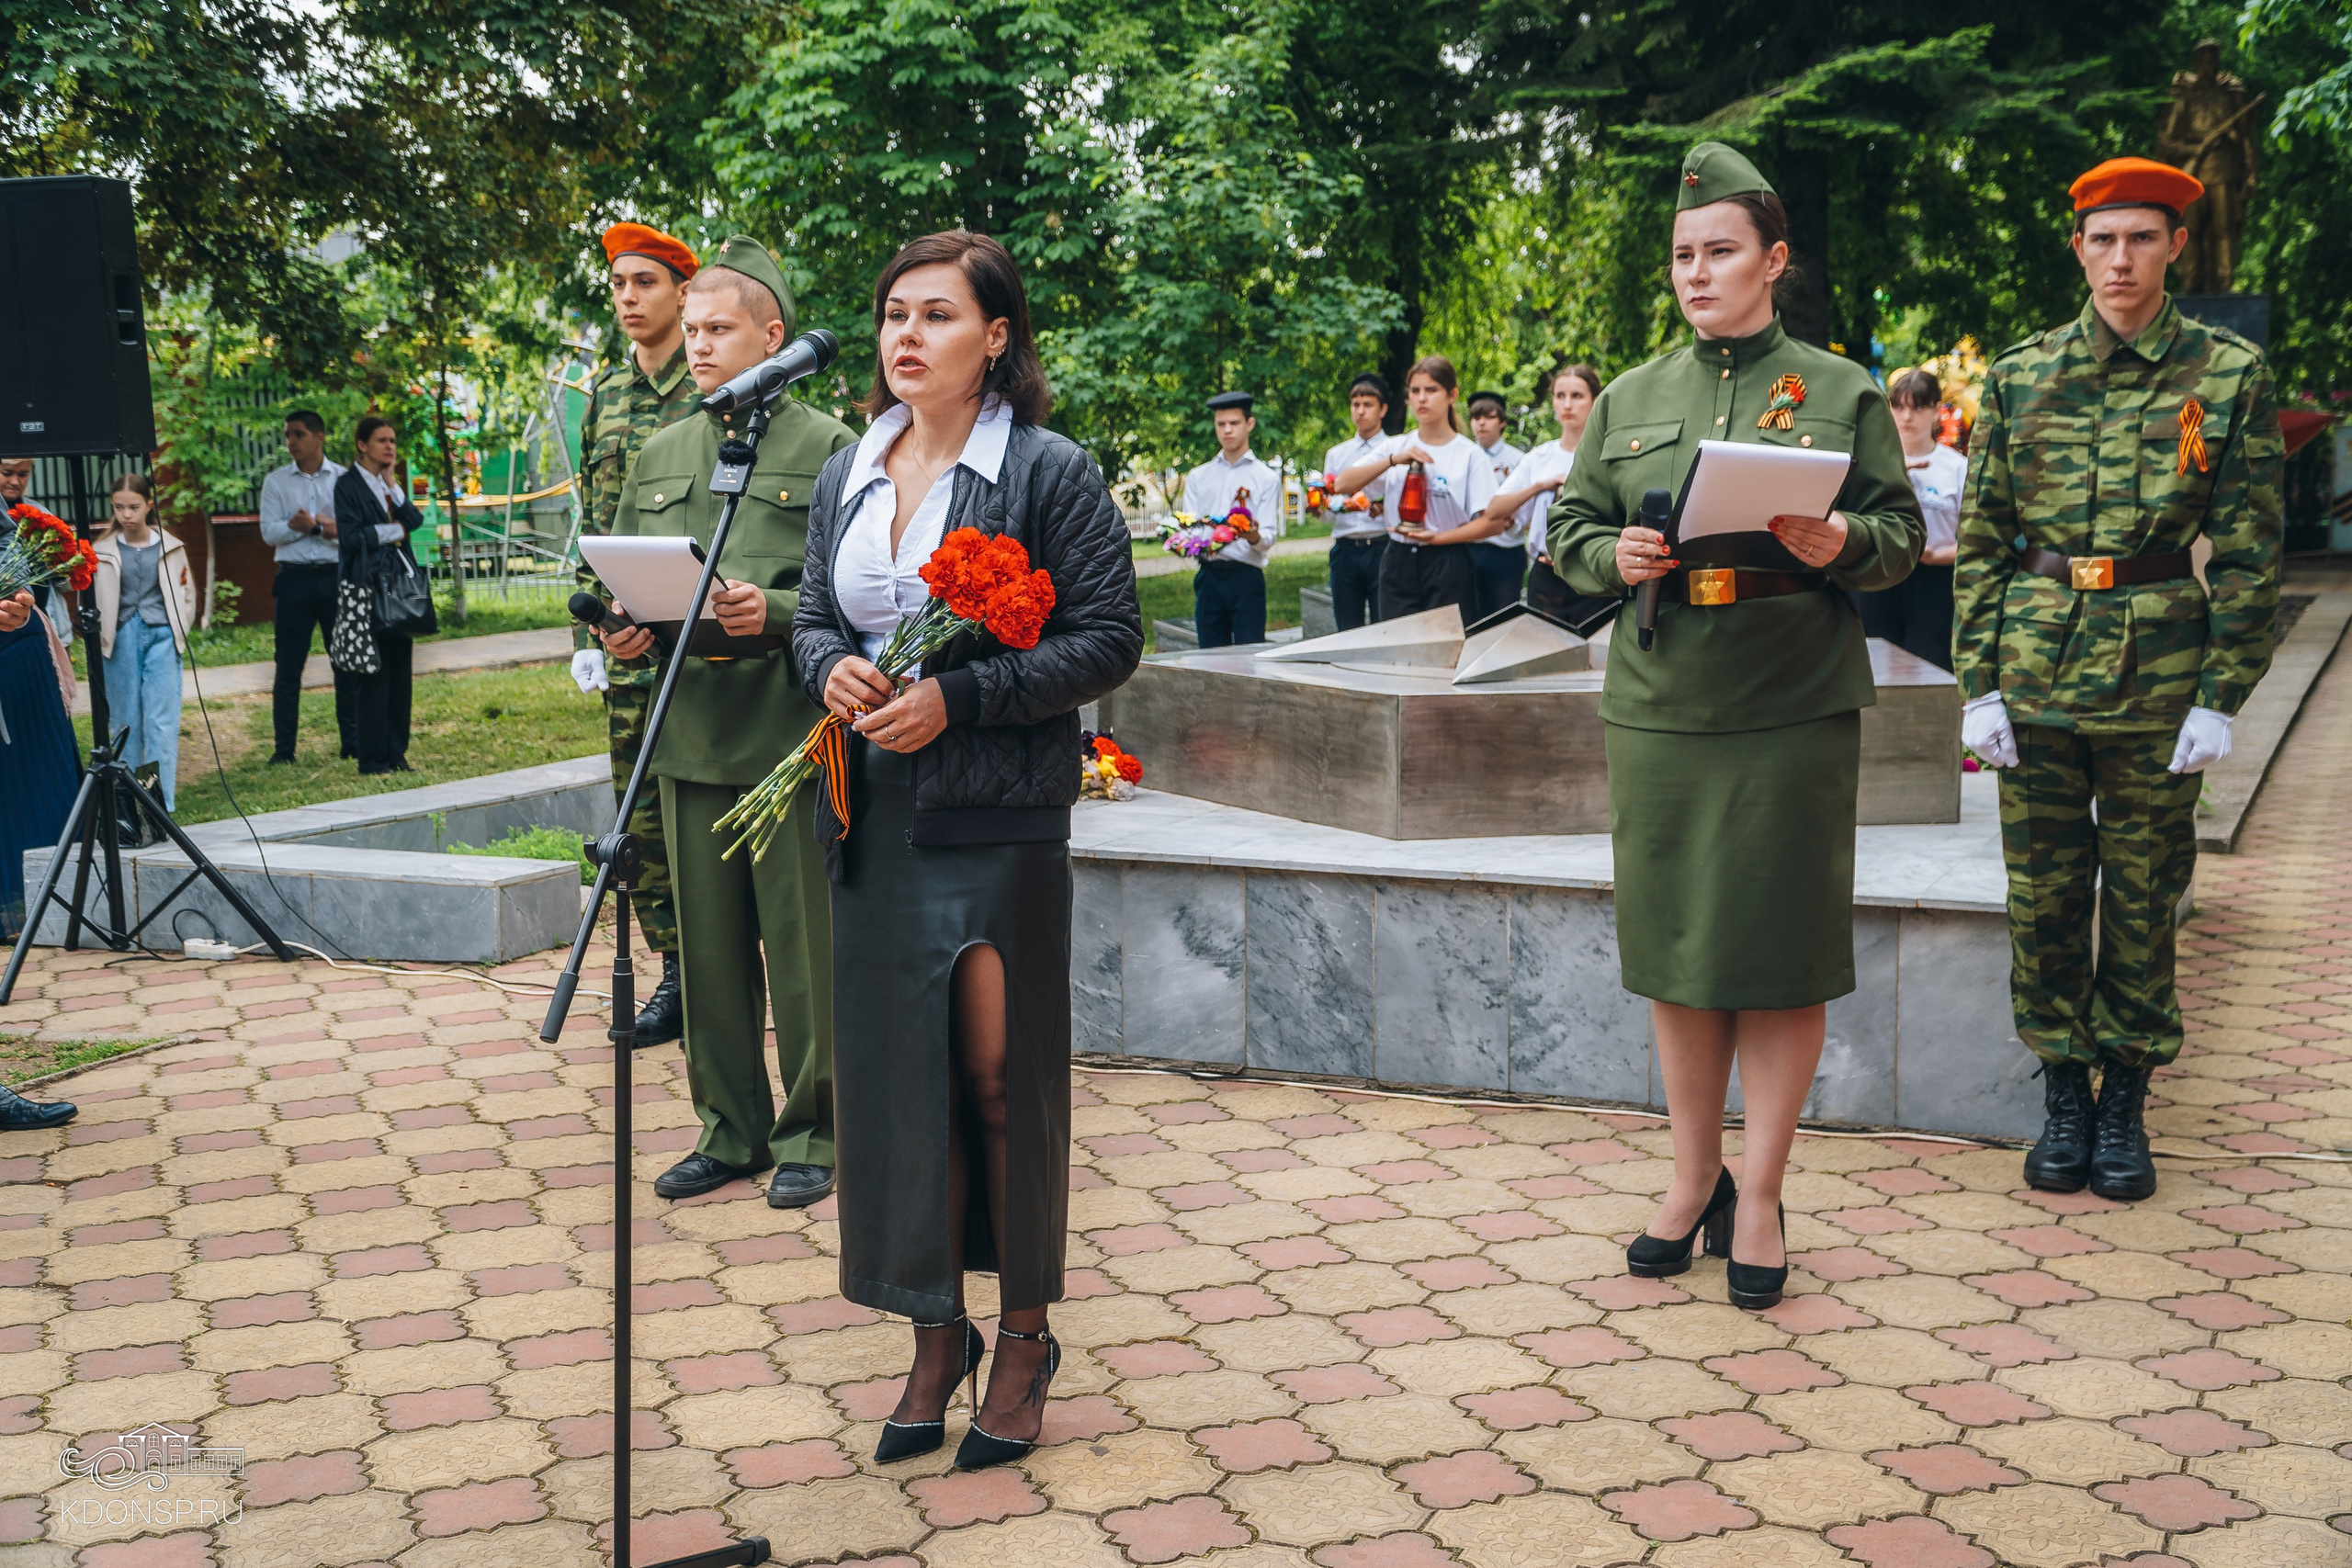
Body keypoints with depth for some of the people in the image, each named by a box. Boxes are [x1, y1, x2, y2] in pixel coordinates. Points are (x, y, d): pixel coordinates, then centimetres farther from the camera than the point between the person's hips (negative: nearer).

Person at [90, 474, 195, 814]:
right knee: (126, 721, 4)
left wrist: (178, 632, 2)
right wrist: (100, 637, -5)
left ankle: (162, 800, -9)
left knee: (162, 721, -7)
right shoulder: (104, 552, 5)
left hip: (161, 637, -1)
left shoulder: (171, 548, 6)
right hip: (121, 641, 1)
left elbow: (187, 594, 12)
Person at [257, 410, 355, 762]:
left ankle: (352, 740, 12)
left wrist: (325, 527, -17)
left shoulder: (343, 479, 4)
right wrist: (296, 526, -15)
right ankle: (283, 747, 6)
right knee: (288, 666, 2)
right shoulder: (276, 481, 7)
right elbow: (269, 532, -1)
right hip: (294, 578, 0)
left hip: (337, 576, 0)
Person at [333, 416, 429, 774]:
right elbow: (350, 536, -13)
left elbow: (415, 521, 3)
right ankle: (373, 759, -3)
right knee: (372, 675, -7)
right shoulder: (348, 485, -3)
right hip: (365, 587, -7)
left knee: (400, 671, 5)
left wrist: (392, 485, -3)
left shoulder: (392, 485, 17)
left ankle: (396, 754, 10)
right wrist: (394, 531, -3)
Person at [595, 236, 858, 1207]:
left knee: (803, 948, 1)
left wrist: (776, 611, -22)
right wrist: (622, 637, -1)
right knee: (709, 946, 11)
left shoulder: (829, 449, -1)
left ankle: (810, 1134, 15)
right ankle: (730, 1128, 23)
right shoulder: (658, 458, 15)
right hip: (692, 738, 5)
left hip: (794, 736, -5)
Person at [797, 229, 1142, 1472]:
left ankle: (1025, 1335, 19)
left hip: (1000, 819, -5)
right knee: (896, 1071, 7)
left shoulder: (1050, 472, -6)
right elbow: (814, 615, 19)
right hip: (875, 818, 5)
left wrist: (959, 696, -18)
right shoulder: (848, 476, 11)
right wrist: (830, 669, -5)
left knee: (1003, 1075, 2)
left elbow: (1108, 639, -9)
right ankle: (935, 1333, 20)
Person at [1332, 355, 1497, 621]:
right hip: (1398, 565, 3)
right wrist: (1394, 460, -16)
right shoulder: (1395, 446, 7)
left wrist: (1437, 537, -19)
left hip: (1447, 567, -3)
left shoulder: (1470, 455, -2)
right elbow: (1344, 484, -4)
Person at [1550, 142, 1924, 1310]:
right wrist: (1612, 556, -9)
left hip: (1795, 710, -3)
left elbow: (1902, 534, 4)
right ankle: (1692, 1180, 24)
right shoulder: (1629, 400, 11)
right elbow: (1568, 529, 13)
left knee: (1780, 955, 0)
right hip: (1658, 708, 3)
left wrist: (1841, 544, -18)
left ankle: (1758, 1198, 13)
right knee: (1673, 948, 8)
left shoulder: (1840, 391, 4)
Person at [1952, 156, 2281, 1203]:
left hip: (2158, 668, -1)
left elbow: (2250, 552, 0)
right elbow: (1980, 539, 6)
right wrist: (1979, 684, 0)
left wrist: (2220, 697, -6)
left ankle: (2125, 1098, 20)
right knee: (2044, 891, 6)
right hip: (2039, 665, 2)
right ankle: (2063, 1091, 21)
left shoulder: (2229, 373, 0)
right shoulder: (2021, 374, 5)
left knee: (2142, 893, 6)